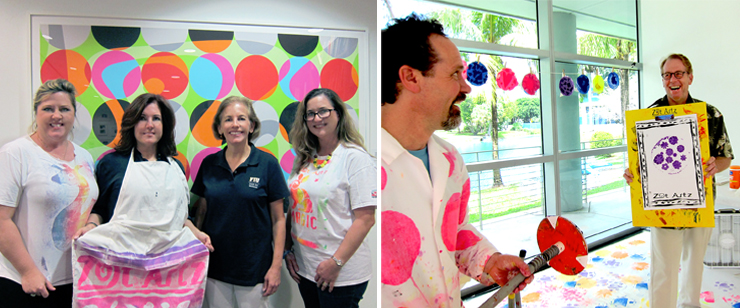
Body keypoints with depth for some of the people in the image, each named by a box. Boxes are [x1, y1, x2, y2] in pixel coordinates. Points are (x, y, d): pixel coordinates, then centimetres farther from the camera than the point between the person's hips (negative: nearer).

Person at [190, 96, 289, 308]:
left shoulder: (267, 164, -7)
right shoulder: (209, 164, 2)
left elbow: (278, 219, -6)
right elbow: (201, 212, 10)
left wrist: (276, 266, -8)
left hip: (254, 268, -3)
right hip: (215, 266, 3)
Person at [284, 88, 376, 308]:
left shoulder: (356, 158, -13)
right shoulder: (303, 159, 8)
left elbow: (365, 218, -17)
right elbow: (293, 208, 13)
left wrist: (336, 263, -17)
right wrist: (288, 250, 6)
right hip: (304, 268, 6)